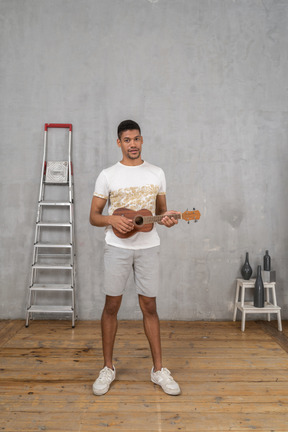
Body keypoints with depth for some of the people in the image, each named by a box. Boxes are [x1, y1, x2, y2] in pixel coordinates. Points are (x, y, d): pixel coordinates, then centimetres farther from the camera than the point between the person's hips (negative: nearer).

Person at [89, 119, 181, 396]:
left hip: (148, 247, 1)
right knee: (111, 306, 6)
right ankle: (108, 368, 24)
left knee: (149, 307, 7)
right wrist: (112, 220, -19)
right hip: (117, 247, -1)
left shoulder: (156, 174, 8)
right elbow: (94, 217, 2)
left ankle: (158, 369, 21)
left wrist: (167, 217, -9)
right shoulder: (107, 175, 1)